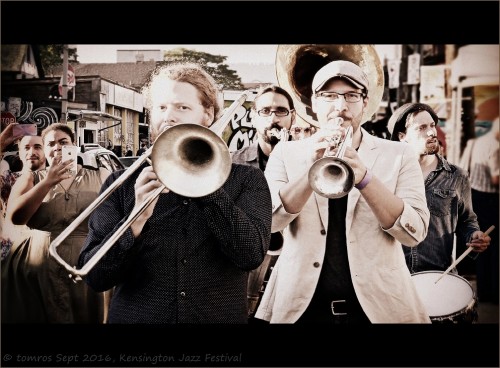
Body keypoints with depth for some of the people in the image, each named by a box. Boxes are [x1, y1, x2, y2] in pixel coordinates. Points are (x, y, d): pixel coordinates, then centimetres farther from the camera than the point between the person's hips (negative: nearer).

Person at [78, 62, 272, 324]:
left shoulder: (247, 180, -2)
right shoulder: (121, 184, -2)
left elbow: (251, 254, -17)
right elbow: (94, 276, -9)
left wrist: (200, 179, -19)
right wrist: (137, 219, -24)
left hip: (218, 317, 0)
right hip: (135, 317, 1)